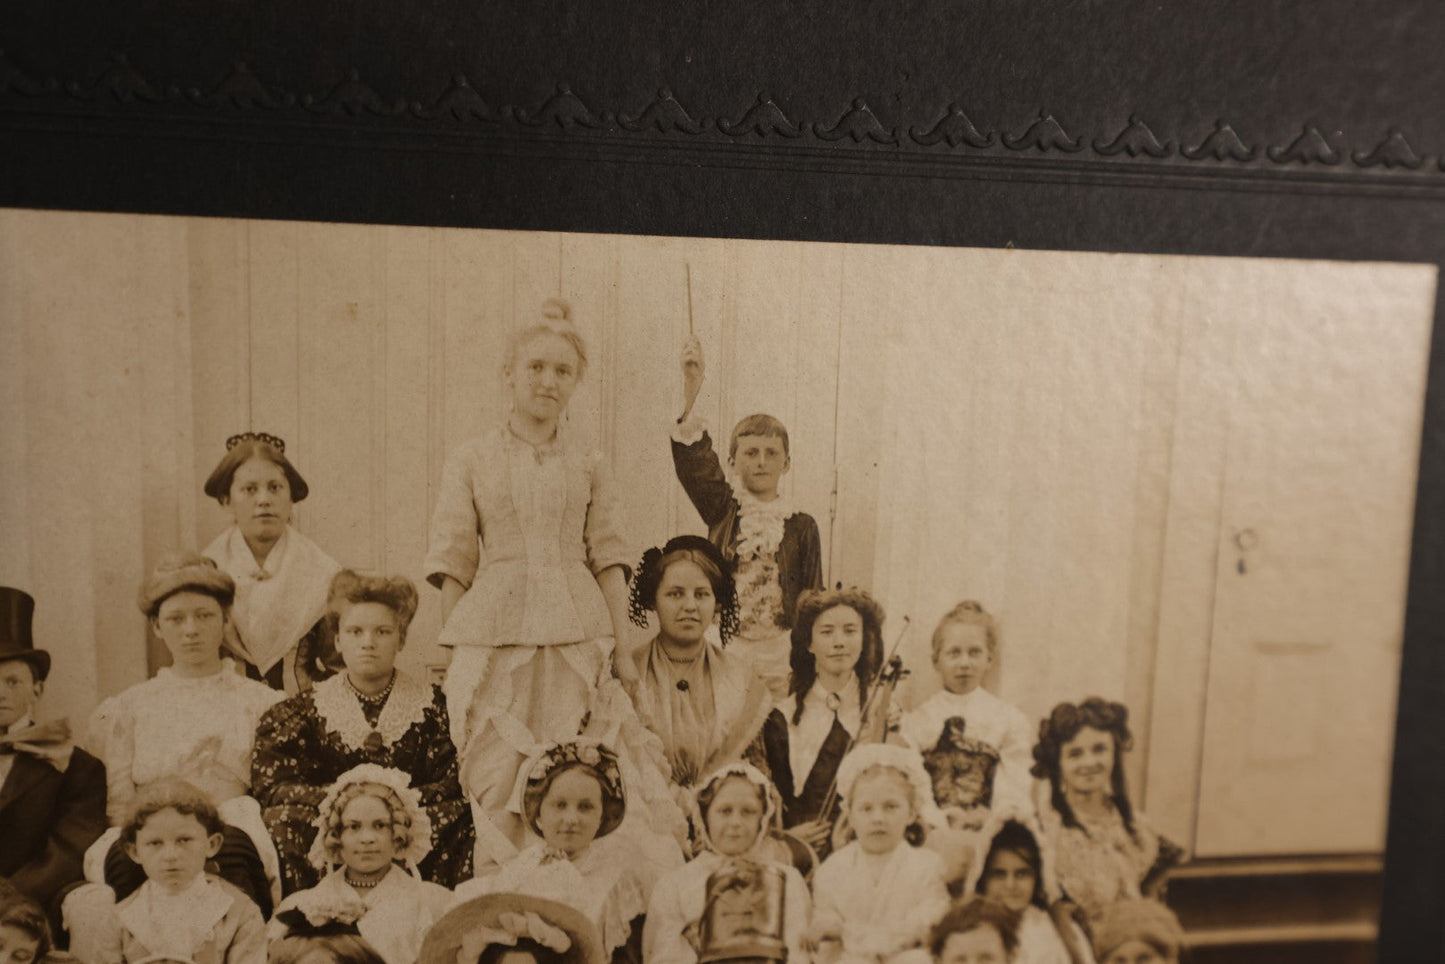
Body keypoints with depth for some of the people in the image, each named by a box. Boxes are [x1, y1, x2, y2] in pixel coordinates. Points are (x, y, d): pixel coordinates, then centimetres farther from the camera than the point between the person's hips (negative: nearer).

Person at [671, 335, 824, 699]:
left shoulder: (802, 526, 3)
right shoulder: (723, 508, 3)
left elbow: (812, 601, 7)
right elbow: (695, 460, -13)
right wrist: (691, 390, -25)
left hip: (780, 653, 0)